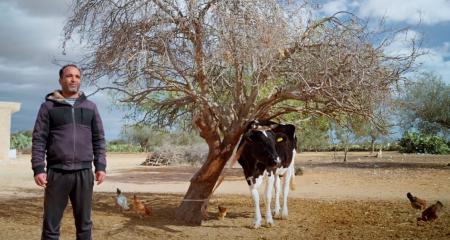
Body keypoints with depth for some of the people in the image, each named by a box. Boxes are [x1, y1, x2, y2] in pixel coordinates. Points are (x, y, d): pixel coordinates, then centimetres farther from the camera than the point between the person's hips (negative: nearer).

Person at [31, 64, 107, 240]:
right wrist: (38, 168, -9)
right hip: (57, 172, -2)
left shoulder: (90, 107, 12)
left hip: (84, 173, 2)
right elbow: (39, 139, 0)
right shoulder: (48, 106, 4)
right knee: (51, 225, 2)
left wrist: (101, 166, 2)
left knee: (84, 223, 7)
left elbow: (98, 139, 11)